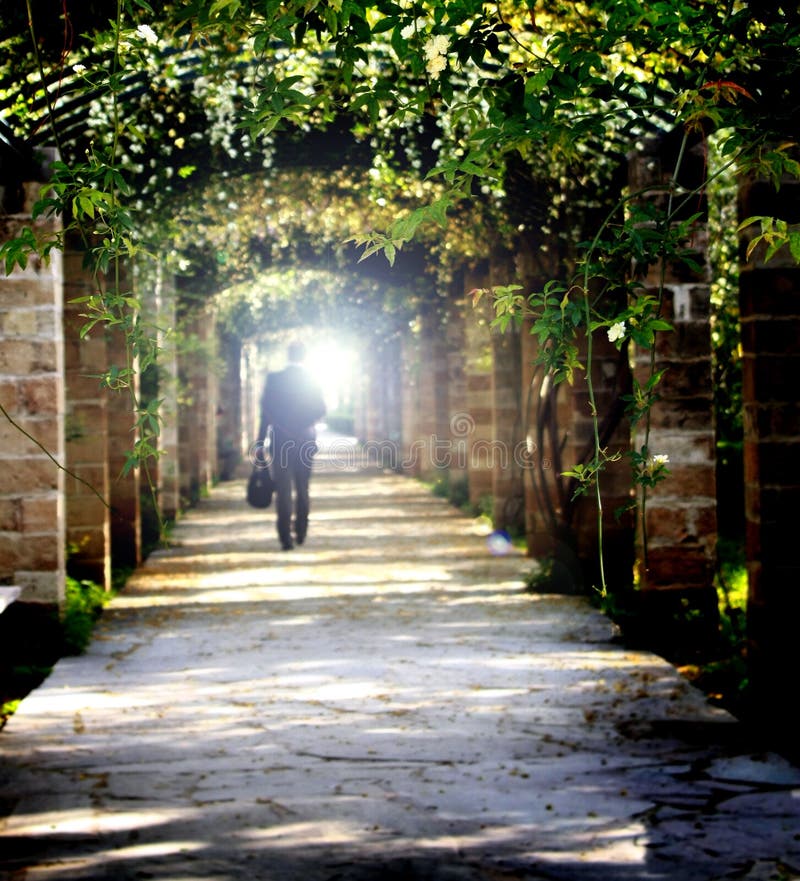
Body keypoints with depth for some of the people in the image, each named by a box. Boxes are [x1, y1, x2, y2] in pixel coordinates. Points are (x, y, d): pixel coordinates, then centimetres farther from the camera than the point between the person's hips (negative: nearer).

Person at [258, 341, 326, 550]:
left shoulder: (274, 378, -6)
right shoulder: (311, 380, -3)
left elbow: (266, 411, -5)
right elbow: (320, 410, -2)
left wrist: (261, 441, 0)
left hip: (280, 441, -1)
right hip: (306, 442, 2)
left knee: (283, 492, -1)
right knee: (302, 489, 15)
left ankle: (286, 537, -8)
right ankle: (300, 533, 19)